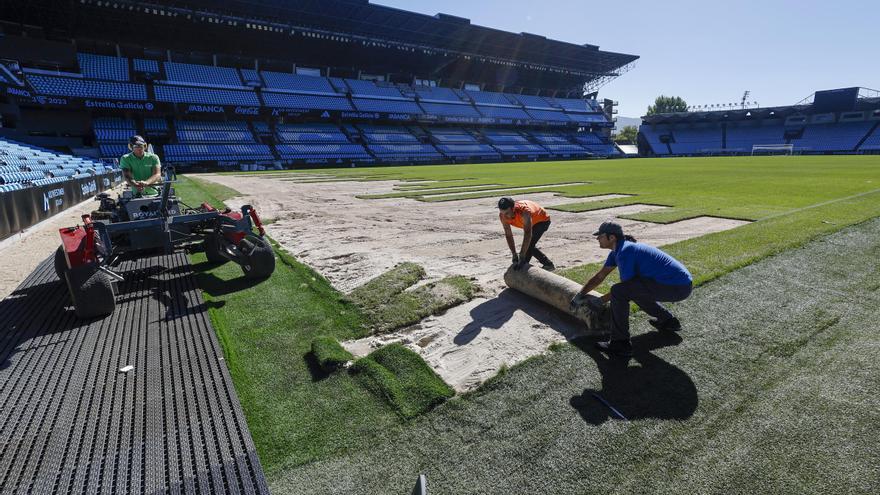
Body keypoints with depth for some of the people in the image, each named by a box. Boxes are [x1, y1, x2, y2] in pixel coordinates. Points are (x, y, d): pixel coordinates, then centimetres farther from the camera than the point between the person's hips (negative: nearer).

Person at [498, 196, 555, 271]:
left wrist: (522, 256, -55)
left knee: (529, 244, -23)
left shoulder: (524, 211, -47)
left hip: (542, 220, -7)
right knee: (528, 246, 12)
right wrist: (514, 255, -24)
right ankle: (548, 264, 25)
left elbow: (528, 234, -52)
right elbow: (508, 235, -20)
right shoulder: (502, 215, -27)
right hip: (531, 221, 7)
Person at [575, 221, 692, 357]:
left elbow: (625, 286, -9)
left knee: (618, 292, -19)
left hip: (676, 287, -10)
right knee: (634, 290, 29)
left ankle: (620, 343, -11)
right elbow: (600, 276, 19)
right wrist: (580, 295, 18)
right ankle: (668, 321, 35)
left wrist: (601, 301, 1)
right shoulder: (617, 251, 13)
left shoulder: (625, 252, -17)